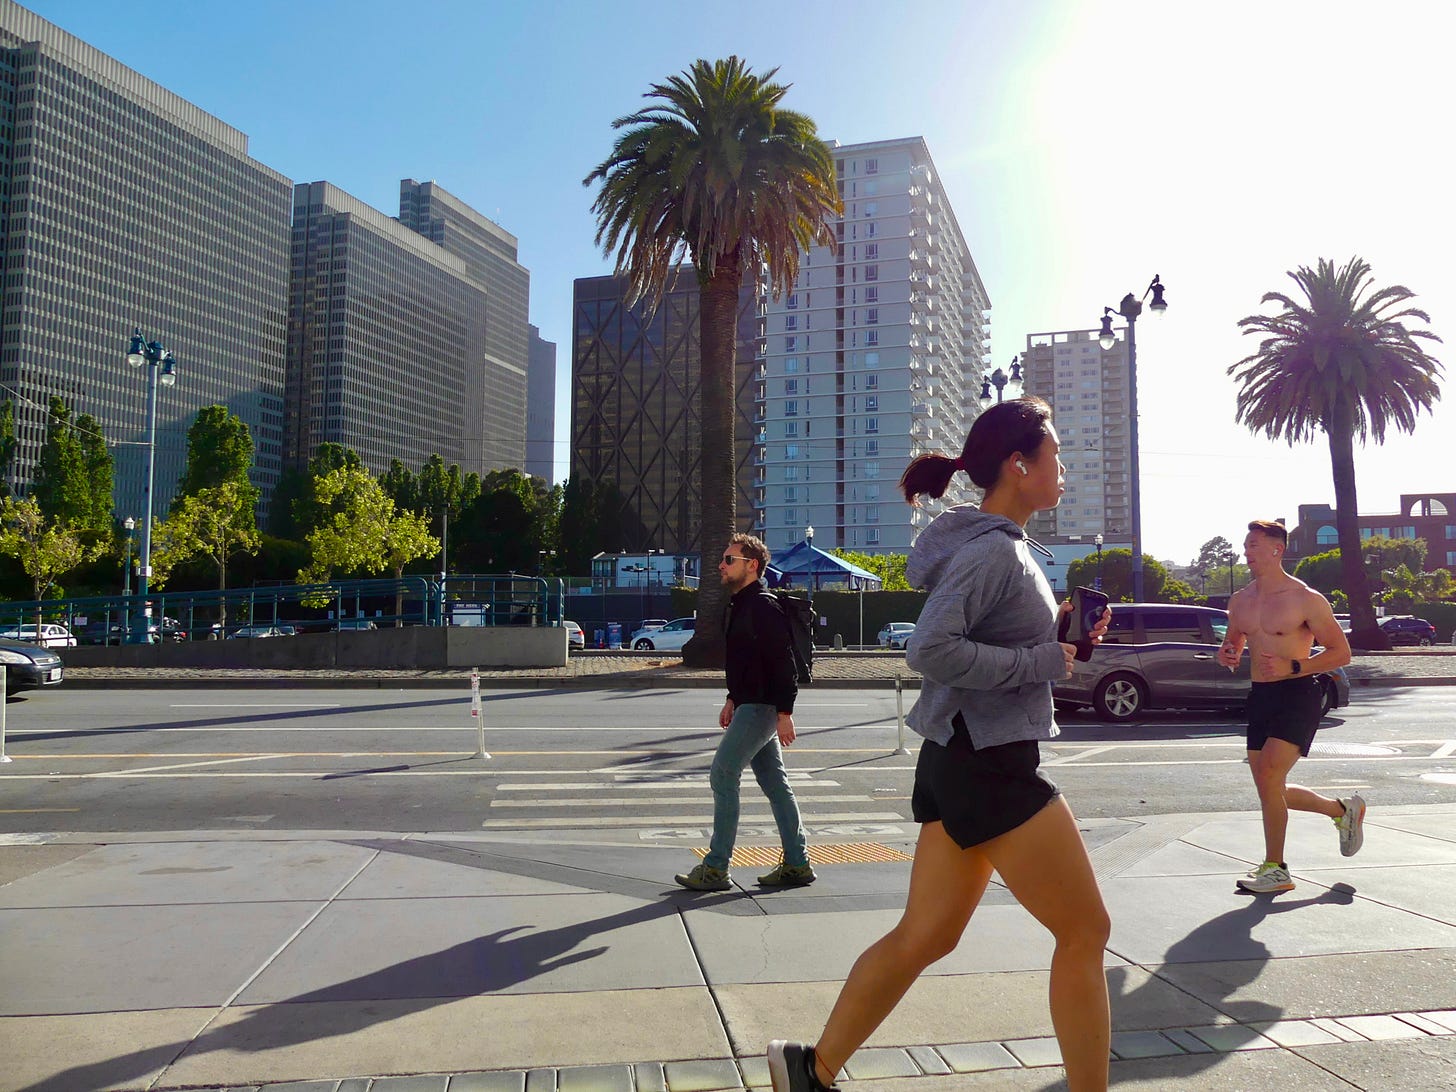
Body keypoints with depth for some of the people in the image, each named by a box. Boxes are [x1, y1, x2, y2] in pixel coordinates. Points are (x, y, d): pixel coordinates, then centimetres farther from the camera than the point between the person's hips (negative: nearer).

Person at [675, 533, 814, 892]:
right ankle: (797, 864, 18)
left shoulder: (763, 606, -15)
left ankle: (716, 868, -2)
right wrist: (733, 699, 22)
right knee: (773, 781, 12)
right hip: (750, 704, 10)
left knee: (723, 775, -8)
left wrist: (784, 713, -23)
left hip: (760, 707, -10)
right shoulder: (740, 604, 16)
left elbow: (783, 661, -20)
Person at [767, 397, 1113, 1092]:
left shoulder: (1000, 547, 14)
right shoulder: (994, 551, -17)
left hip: (958, 763, 10)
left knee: (925, 936, 14)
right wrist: (1044, 660, -19)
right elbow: (931, 650, -26)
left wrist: (1057, 632, 6)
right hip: (990, 766, -10)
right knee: (1085, 933, 4)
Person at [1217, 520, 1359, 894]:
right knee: (1270, 790, 11)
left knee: (1268, 775, -19)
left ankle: (1275, 869, -5)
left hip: (1298, 694, -7)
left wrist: (1292, 667, -20)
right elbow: (1233, 646, 23)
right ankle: (1343, 810, 38)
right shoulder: (1240, 601, 9)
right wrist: (1226, 655, -2)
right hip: (1260, 695, 7)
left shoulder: (1306, 599, -9)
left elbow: (1341, 653, -7)